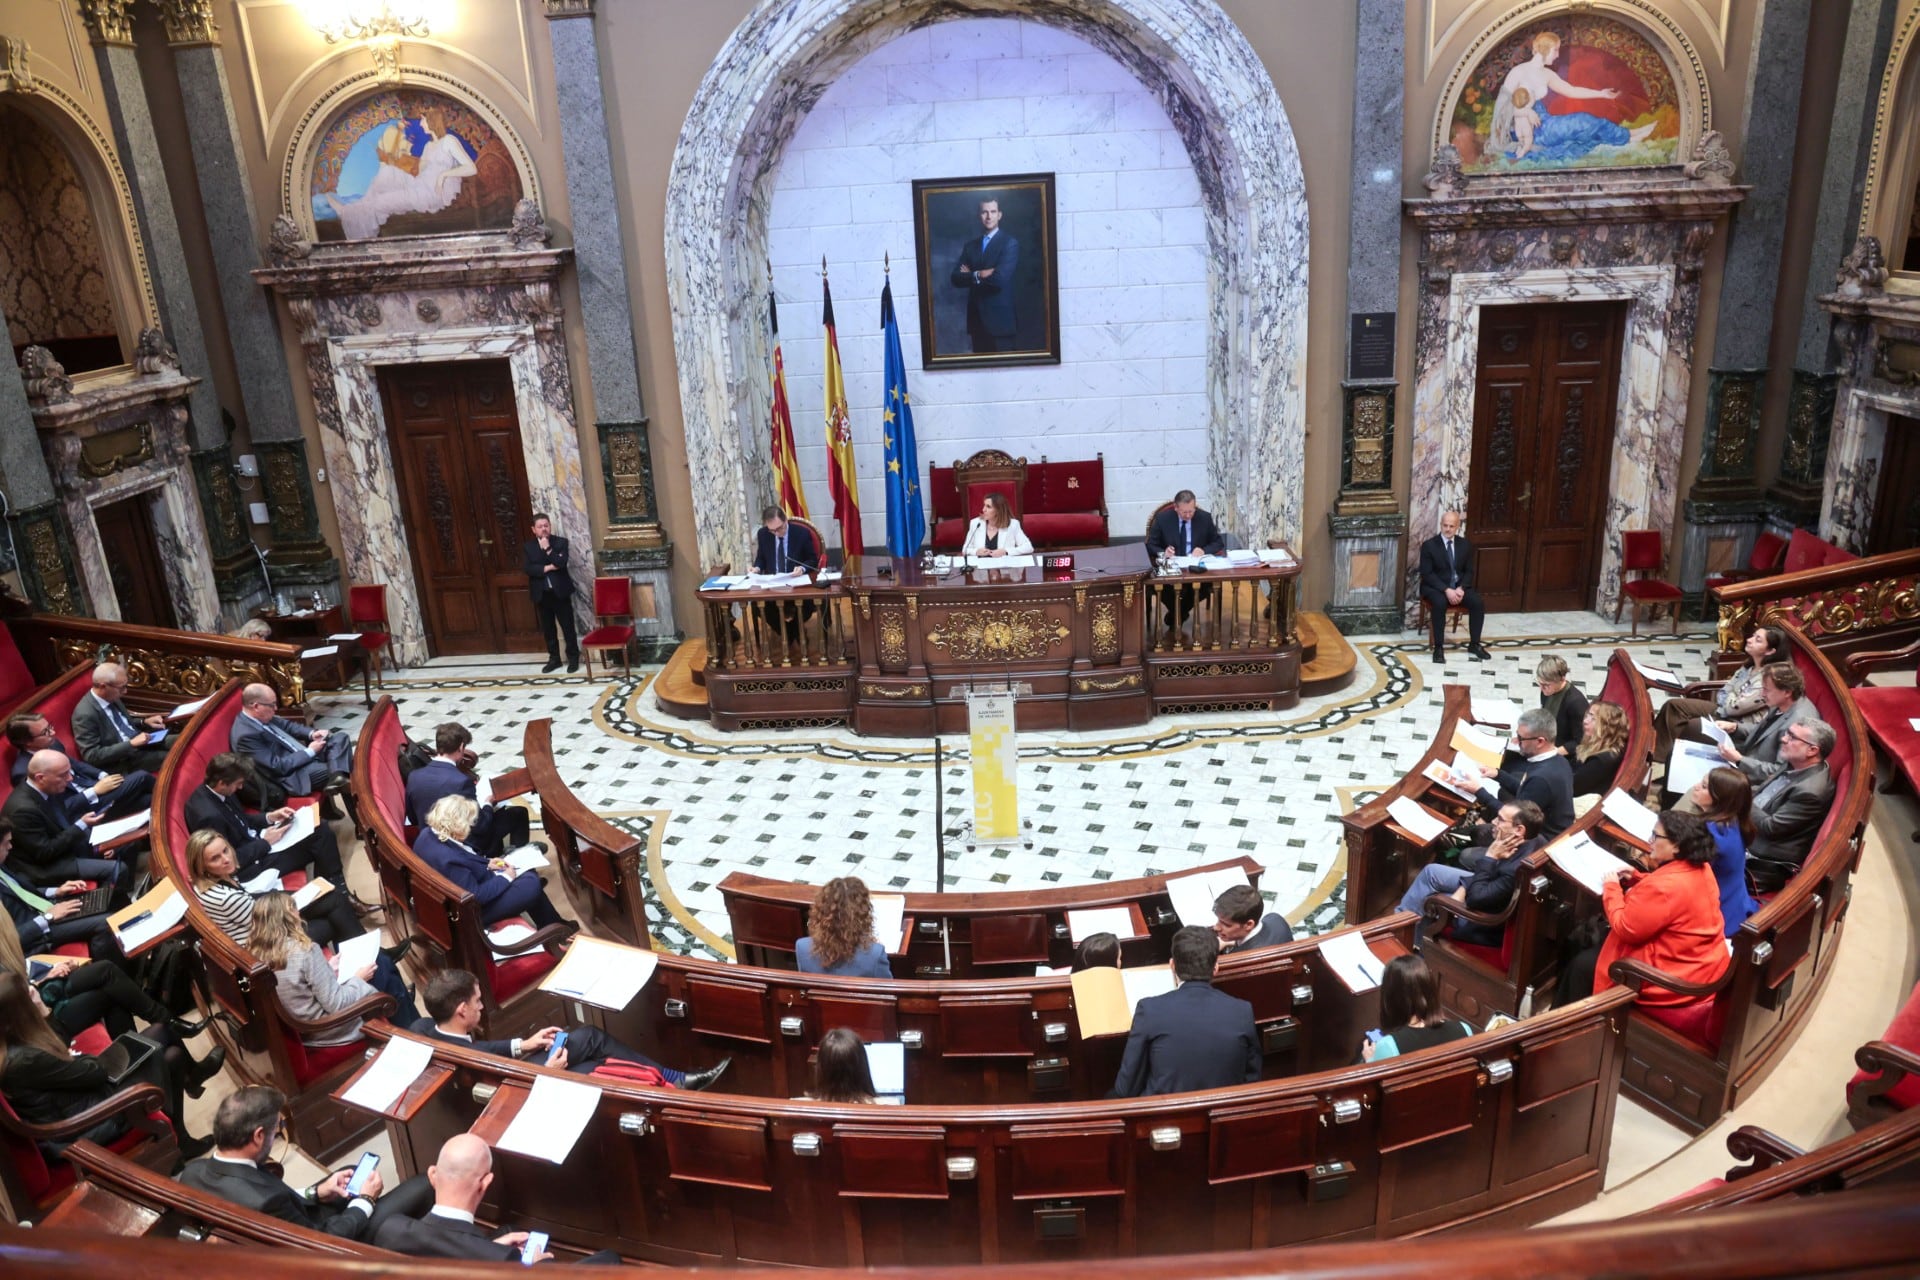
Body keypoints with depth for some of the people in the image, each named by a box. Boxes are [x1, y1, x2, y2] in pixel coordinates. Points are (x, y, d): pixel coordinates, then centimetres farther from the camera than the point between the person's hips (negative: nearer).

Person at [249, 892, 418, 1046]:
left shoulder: (256, 953, -6)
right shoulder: (304, 951, -29)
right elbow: (335, 1004, -25)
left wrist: (327, 969, 11)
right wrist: (358, 979, -9)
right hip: (328, 1030, -8)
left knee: (383, 962, 17)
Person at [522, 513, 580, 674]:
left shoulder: (561, 542, -2)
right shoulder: (527, 546, 3)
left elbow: (561, 563, -16)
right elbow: (527, 568, -9)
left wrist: (547, 548, -17)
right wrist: (546, 568, -17)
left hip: (560, 592, -2)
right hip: (541, 594, 2)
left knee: (568, 626, 3)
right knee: (548, 628, 10)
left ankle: (573, 657, 13)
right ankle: (554, 658, 21)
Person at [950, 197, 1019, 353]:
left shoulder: (1009, 243, -3)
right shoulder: (970, 245, 14)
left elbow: (1001, 277, -17)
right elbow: (955, 278, 3)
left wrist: (971, 276, -3)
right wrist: (979, 275, -13)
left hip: (1000, 318, -5)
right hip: (977, 319, 5)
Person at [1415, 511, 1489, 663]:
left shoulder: (1466, 545, 4)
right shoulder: (1429, 545, -9)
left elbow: (1469, 571, 6)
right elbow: (1426, 574, -13)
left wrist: (1461, 588, -15)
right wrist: (1446, 590, -24)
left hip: (1459, 586, 4)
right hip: (1435, 587, -4)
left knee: (1478, 603, -22)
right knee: (1440, 603, -36)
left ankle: (1474, 644, -7)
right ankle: (1438, 647, -27)